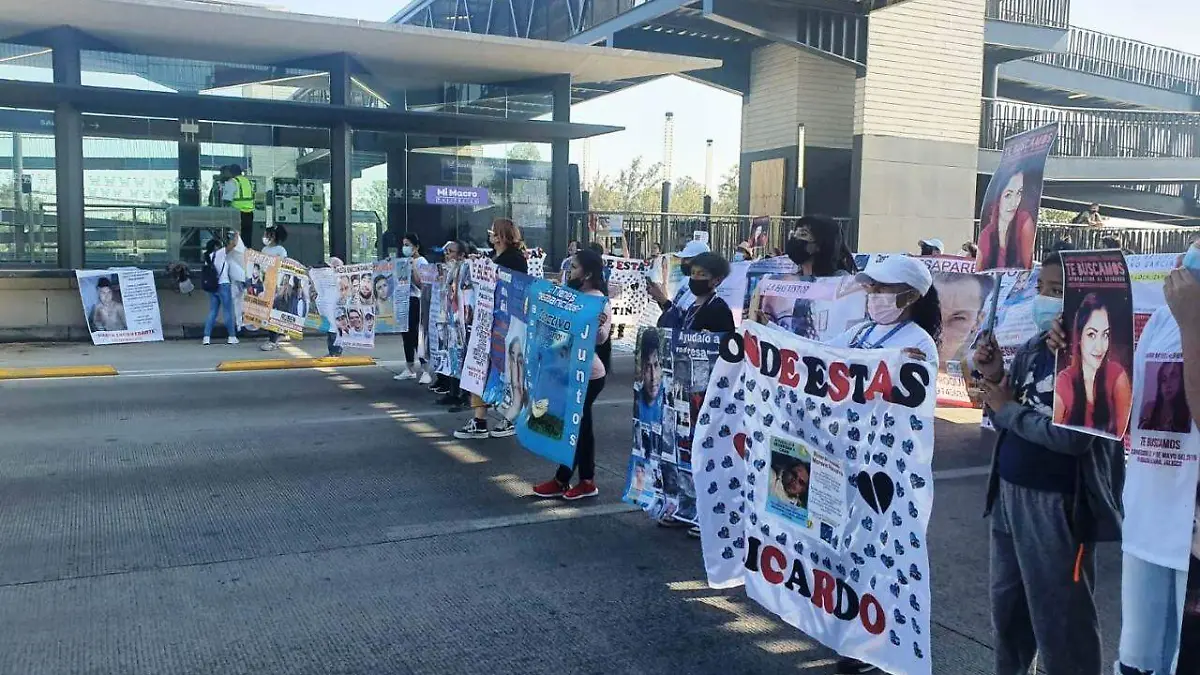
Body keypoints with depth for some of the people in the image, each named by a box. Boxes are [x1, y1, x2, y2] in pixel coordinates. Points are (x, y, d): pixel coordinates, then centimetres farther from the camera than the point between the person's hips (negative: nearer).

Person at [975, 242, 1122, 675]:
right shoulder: (1031, 350, 7)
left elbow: (1073, 436, -25)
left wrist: (1008, 409, -12)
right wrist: (993, 378, -5)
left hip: (1059, 505, -8)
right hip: (1009, 493, 8)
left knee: (1060, 622, 4)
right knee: (1007, 609, 21)